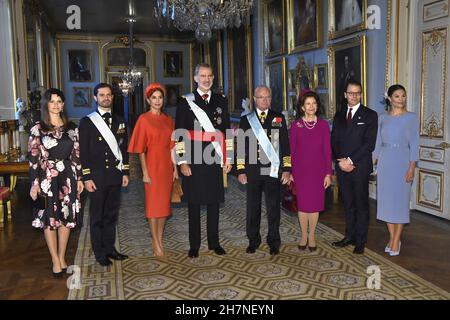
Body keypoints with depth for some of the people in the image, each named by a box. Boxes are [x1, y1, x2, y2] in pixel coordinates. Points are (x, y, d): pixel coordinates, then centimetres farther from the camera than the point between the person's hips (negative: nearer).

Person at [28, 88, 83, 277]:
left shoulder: (71, 128, 6)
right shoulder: (38, 129, -3)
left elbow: (76, 154, 8)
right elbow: (33, 157, -5)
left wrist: (79, 178, 6)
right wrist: (35, 183, -9)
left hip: (68, 178, 3)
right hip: (47, 178, -3)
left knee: (66, 218, 8)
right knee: (49, 219, 4)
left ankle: (62, 257, 23)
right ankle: (55, 261, 16)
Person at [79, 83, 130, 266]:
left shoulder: (119, 122, 12)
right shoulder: (87, 122, 0)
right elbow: (83, 152, -4)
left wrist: (125, 172, 8)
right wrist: (87, 178, -9)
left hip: (115, 176, 4)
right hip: (97, 177, -4)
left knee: (112, 214, 10)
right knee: (97, 216, 3)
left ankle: (110, 248, 21)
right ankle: (99, 253, 12)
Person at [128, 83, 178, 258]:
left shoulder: (168, 120, 8)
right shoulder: (144, 119, -7)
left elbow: (171, 146, 11)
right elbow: (141, 149, -9)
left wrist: (175, 168, 8)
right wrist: (145, 172, -13)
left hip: (166, 166, 5)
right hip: (152, 165, -5)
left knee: (164, 203, 11)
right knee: (153, 204, 3)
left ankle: (160, 239, 23)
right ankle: (155, 242, 13)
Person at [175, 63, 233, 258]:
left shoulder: (221, 101, 10)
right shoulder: (185, 102, 1)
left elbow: (227, 131, 11)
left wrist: (228, 158, 6)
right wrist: (182, 162, -7)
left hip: (215, 160, 3)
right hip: (193, 161, -2)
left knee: (214, 202, 10)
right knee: (194, 204, 6)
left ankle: (214, 242, 23)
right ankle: (194, 245, 17)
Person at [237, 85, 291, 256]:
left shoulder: (279, 118, 8)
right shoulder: (245, 119, 8)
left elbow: (285, 145, 6)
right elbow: (241, 146, 5)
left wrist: (286, 169, -1)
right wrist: (241, 170, -1)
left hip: (273, 170, 0)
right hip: (253, 171, 0)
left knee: (273, 207, 4)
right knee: (253, 208, 7)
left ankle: (273, 242, 17)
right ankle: (253, 240, 22)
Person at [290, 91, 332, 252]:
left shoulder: (323, 125, 0)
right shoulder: (296, 125, -1)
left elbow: (327, 150, 0)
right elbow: (291, 150, 1)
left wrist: (328, 173, -3)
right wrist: (289, 172, -2)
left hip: (318, 170, 0)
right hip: (300, 170, 0)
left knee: (315, 203, 7)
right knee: (302, 203, 6)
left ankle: (312, 236, 21)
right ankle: (304, 236, 21)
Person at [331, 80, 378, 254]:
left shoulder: (370, 115, -1)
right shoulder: (339, 115, 13)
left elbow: (369, 143, -10)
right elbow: (334, 141, 10)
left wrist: (350, 160, -15)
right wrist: (340, 160, -5)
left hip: (360, 167, -4)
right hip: (342, 166, 4)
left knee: (361, 204, 4)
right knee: (348, 204, 12)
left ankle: (360, 241, 13)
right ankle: (349, 236, 22)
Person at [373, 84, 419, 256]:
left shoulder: (412, 117, -1)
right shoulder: (382, 118, 8)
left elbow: (414, 144, -4)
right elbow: (378, 142, 11)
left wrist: (412, 168, -11)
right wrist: (374, 163, 5)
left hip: (402, 161, -3)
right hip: (385, 161, 3)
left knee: (400, 200, 1)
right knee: (386, 199, 6)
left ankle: (396, 242, 9)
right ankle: (392, 238, 19)